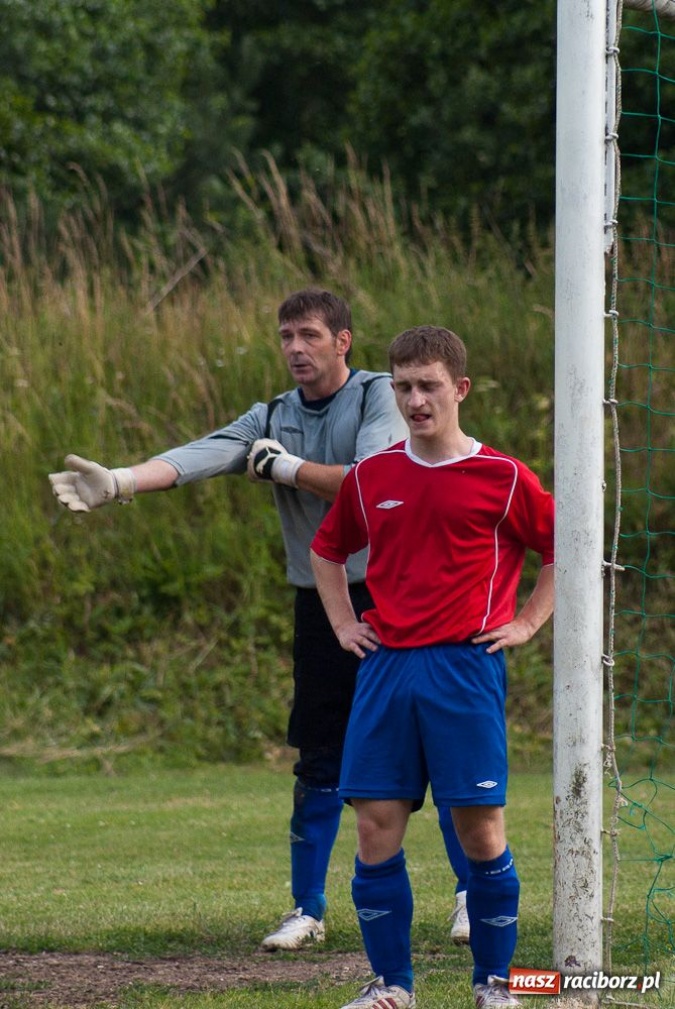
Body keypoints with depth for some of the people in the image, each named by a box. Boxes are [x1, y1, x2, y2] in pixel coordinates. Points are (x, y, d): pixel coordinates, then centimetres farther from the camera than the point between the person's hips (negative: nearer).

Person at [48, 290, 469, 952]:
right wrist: (119, 482, -26)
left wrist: (285, 467, -12)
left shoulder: (379, 397, -6)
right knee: (318, 761, 6)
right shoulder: (273, 419, 6)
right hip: (321, 604, 4)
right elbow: (200, 456, -10)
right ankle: (307, 910, 13)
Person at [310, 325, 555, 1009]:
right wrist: (343, 622, 15)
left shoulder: (502, 478, -1)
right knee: (376, 826, -1)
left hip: (466, 669, -3)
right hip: (386, 666, 3)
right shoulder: (370, 478, 9)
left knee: (480, 827, -3)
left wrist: (526, 622, 2)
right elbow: (327, 550, 26)